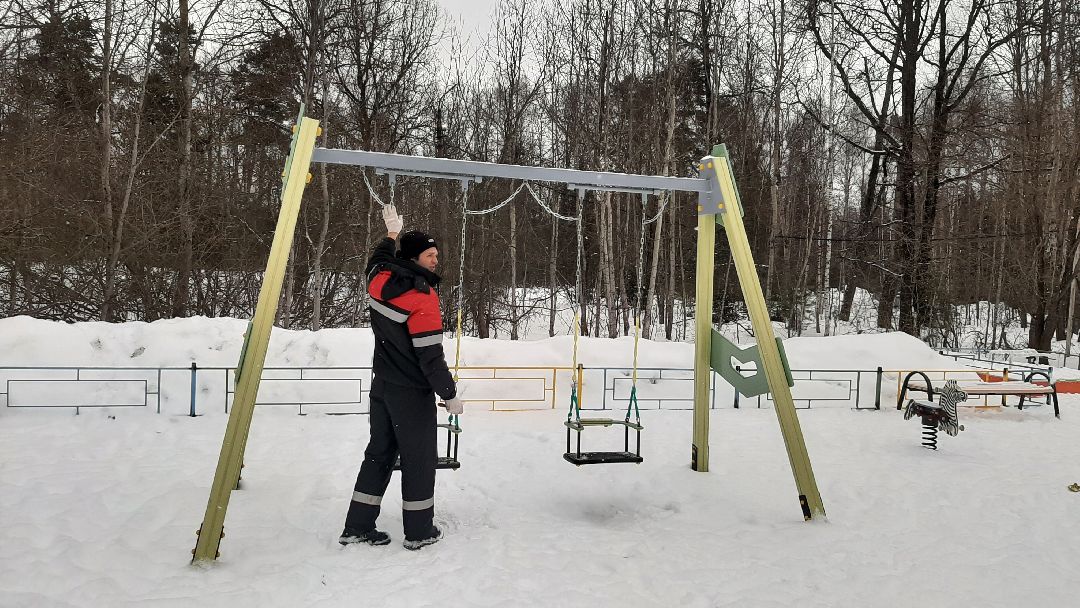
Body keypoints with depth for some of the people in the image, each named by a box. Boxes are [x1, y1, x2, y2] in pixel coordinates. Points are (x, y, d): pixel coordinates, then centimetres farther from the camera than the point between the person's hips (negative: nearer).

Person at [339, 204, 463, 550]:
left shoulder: (381, 280, -1)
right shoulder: (422, 298, -22)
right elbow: (430, 355, -22)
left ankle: (358, 527, 21)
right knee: (419, 458, 5)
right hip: (412, 392, -8)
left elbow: (379, 260, 26)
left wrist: (391, 232, 41)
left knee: (379, 453, 16)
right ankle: (419, 532, 15)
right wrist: (449, 394, -12)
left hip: (382, 385, 8)